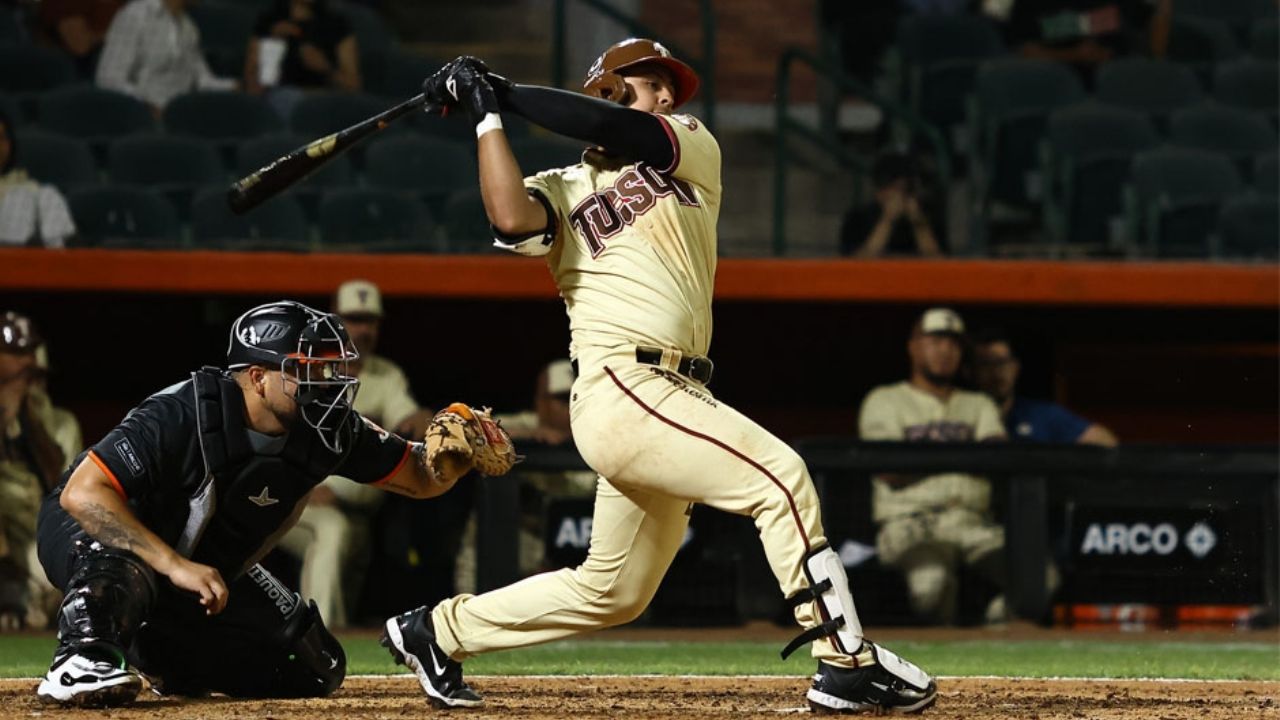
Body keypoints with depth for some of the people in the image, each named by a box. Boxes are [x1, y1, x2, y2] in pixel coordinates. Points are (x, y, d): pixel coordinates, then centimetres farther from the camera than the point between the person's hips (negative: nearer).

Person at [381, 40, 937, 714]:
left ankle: (437, 631, 27)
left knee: (612, 591, 14)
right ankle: (847, 663, -21)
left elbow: (617, 130, -2)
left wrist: (503, 92, -2)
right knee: (779, 475, -20)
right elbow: (512, 218, -17)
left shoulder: (693, 148, 18)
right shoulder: (561, 191, 7)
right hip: (623, 388, -7)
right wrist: (486, 116, -9)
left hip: (672, 397, 7)